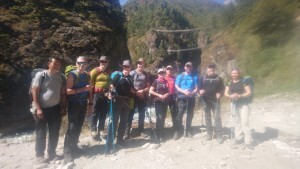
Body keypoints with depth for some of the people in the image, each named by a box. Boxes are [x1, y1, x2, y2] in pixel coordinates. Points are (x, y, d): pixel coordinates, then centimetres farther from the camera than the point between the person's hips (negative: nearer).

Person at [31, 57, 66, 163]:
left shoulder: (61, 77, 4)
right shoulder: (41, 75, -8)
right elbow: (34, 92, -10)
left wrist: (63, 107, 3)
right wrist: (38, 108, -14)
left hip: (56, 108, 4)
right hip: (42, 108, -3)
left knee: (54, 133, 10)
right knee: (41, 133, 6)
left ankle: (52, 153, 25)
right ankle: (39, 155, 21)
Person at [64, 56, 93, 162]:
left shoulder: (87, 76, 10)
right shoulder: (71, 75, -9)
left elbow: (90, 91, 13)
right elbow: (68, 91, -19)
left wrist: (90, 104, 9)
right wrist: (82, 89, -20)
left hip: (83, 104, 6)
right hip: (73, 104, -5)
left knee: (79, 126, 11)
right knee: (72, 127, -6)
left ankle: (74, 146, 25)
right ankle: (67, 150, 5)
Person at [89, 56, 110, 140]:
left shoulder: (108, 72, 12)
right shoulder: (95, 71, -2)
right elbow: (91, 83, -5)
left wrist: (109, 91, 3)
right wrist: (92, 94, -9)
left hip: (105, 95, 5)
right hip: (97, 94, -4)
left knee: (103, 113, 10)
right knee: (95, 112, 1)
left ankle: (101, 129, 21)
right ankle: (93, 130, 10)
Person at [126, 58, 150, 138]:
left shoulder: (146, 74, 7)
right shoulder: (132, 73, -3)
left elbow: (148, 86, 8)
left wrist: (142, 91, -10)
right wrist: (135, 92, -14)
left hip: (142, 97, 4)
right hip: (133, 96, -3)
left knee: (142, 114, 10)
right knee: (130, 114, 0)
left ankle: (141, 131, 23)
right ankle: (127, 131, 7)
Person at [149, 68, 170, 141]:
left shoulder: (167, 82, 11)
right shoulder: (156, 81, -1)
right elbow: (150, 91, -7)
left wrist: (167, 94, -6)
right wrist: (159, 95, -15)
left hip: (165, 101, 5)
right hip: (158, 101, -5)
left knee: (163, 117, 9)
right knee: (159, 117, -11)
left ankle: (161, 132, 23)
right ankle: (159, 135, -4)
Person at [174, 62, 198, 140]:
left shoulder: (194, 77, 9)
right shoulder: (180, 76, 6)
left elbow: (196, 88, 4)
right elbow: (176, 87, 0)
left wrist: (192, 93, -16)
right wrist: (183, 91, -17)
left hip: (191, 98, 2)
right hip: (182, 97, -2)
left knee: (190, 115, 8)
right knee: (180, 114, -9)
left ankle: (188, 131, 20)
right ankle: (177, 132, -4)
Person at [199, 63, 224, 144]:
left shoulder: (218, 78, 4)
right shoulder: (203, 78, 5)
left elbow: (222, 89, 6)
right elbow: (199, 88, 8)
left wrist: (220, 94, -13)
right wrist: (200, 91, -14)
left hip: (215, 100, -1)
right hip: (206, 100, 2)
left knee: (217, 118, -2)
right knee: (207, 117, 9)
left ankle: (219, 135, 5)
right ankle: (209, 133, 21)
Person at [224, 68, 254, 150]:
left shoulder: (244, 82, -7)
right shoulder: (229, 83, 6)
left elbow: (249, 92, -10)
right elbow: (226, 93, 3)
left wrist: (240, 96, -25)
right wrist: (230, 96, -19)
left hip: (244, 104, -5)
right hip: (235, 104, 5)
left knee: (244, 122, -11)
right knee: (237, 122, 15)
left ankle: (248, 141, -2)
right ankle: (238, 138, 29)